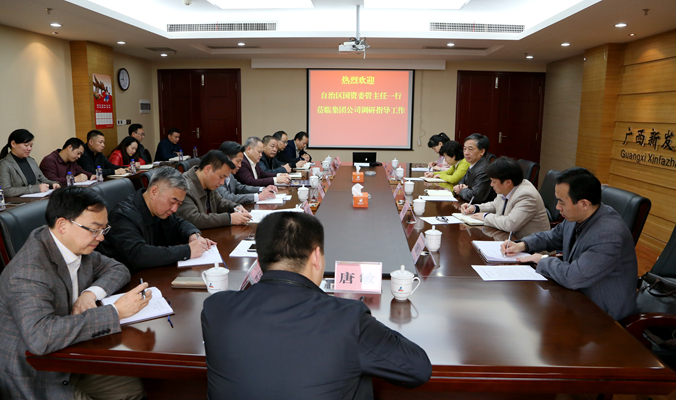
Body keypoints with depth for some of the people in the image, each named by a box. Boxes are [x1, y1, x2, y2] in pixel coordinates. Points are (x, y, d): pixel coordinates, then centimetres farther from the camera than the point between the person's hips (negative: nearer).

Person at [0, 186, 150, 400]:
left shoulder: (76, 246, -4)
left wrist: (92, 293, -14)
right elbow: (39, 336, -42)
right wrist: (116, 311, -38)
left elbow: (118, 269, 9)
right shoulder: (29, 272, -29)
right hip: (35, 382, -7)